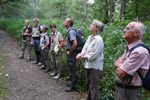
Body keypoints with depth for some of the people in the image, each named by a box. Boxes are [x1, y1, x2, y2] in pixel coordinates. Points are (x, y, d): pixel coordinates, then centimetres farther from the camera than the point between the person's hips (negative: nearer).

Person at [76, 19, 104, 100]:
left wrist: (83, 56, -12)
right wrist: (81, 54, -12)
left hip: (95, 66, -9)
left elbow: (93, 55, -23)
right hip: (88, 64, 9)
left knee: (93, 86, 3)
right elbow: (85, 48, 9)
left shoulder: (98, 40, -21)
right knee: (88, 83, 25)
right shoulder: (89, 37, 7)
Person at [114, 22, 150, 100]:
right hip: (120, 88, 8)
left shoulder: (139, 52, -25)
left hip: (129, 92, -8)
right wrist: (121, 66, -14)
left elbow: (120, 73, -26)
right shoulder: (129, 48, 8)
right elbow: (116, 63, 8)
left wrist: (119, 65, -5)